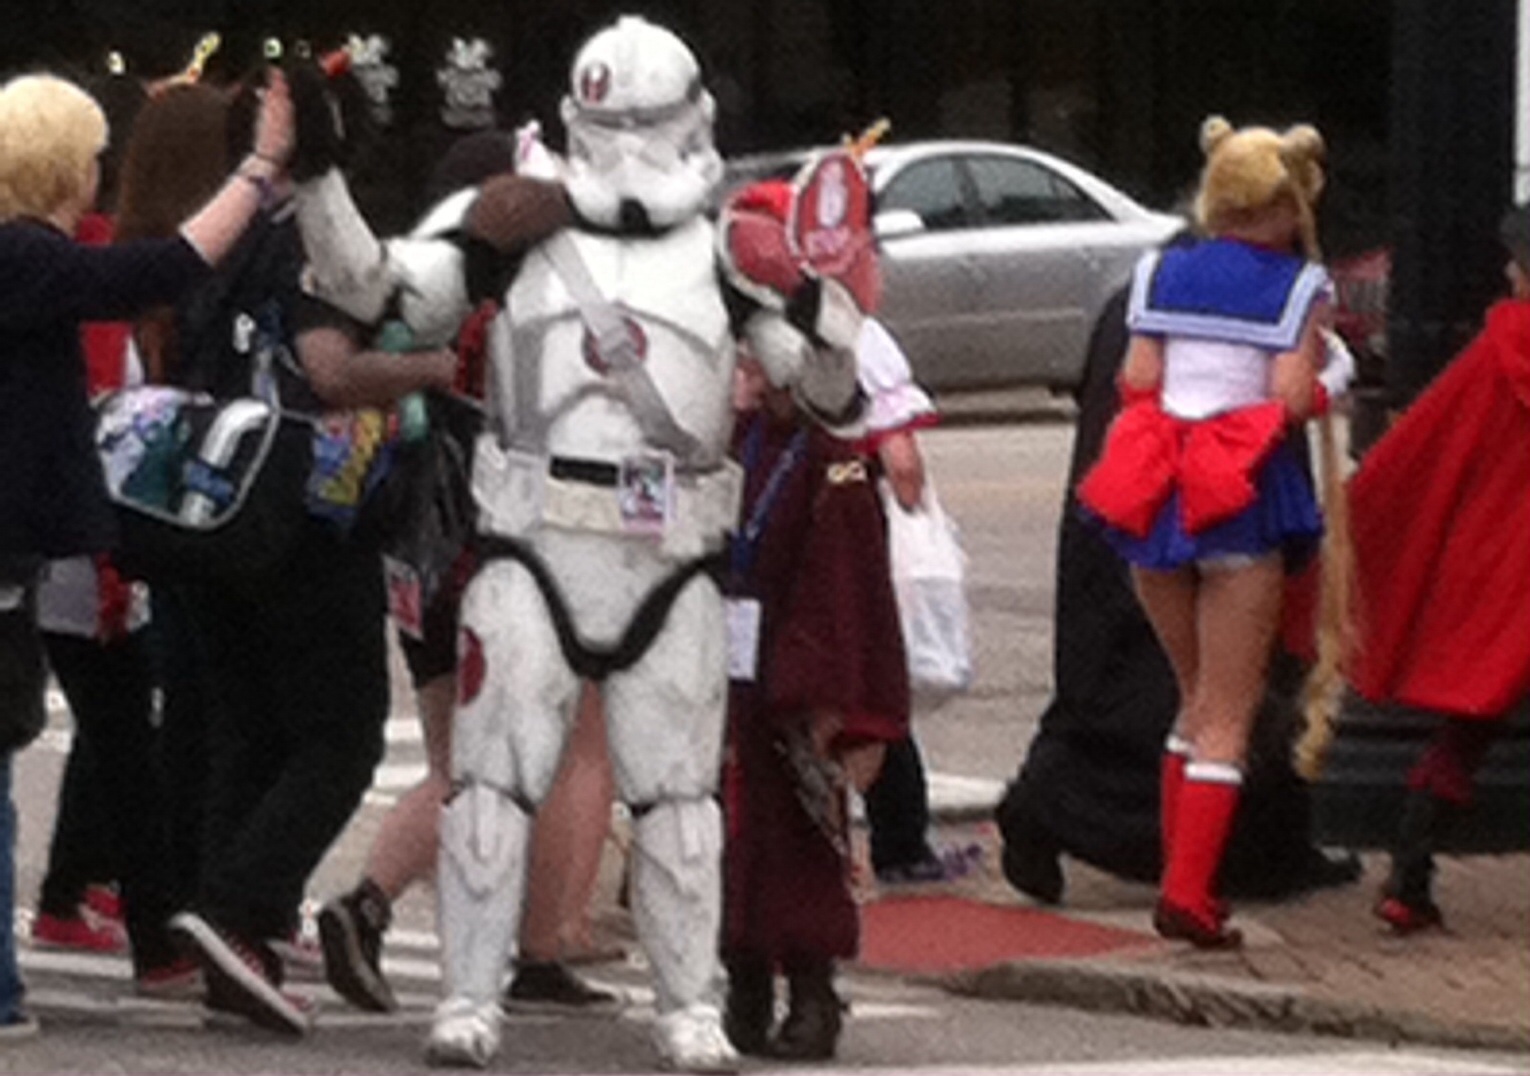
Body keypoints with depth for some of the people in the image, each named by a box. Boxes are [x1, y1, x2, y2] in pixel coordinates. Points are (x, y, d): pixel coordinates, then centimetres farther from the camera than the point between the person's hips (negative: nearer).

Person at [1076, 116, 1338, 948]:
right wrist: (1319, 374, 9)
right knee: (1227, 716, 1)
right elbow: (1291, 396, -11)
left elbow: (1136, 380, 2)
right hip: (1243, 504, -4)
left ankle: (1180, 874, 17)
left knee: (1197, 698, 20)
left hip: (1154, 498, 4)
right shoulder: (1298, 287, -3)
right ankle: (1189, 894, -8)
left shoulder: (1163, 273, 8)